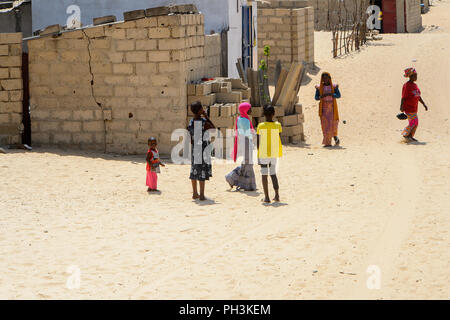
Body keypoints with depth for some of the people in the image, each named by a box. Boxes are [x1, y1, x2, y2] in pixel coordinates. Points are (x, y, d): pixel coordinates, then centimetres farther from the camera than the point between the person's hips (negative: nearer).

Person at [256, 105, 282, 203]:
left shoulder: (260, 126, -8)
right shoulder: (278, 125, -4)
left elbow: (258, 142, -4)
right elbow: (279, 140, 1)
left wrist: (259, 155, 6)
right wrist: (278, 153, 12)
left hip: (263, 154, -2)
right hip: (275, 154, 2)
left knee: (264, 174, 6)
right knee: (273, 173, 16)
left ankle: (266, 197, 3)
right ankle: (277, 194, 4)